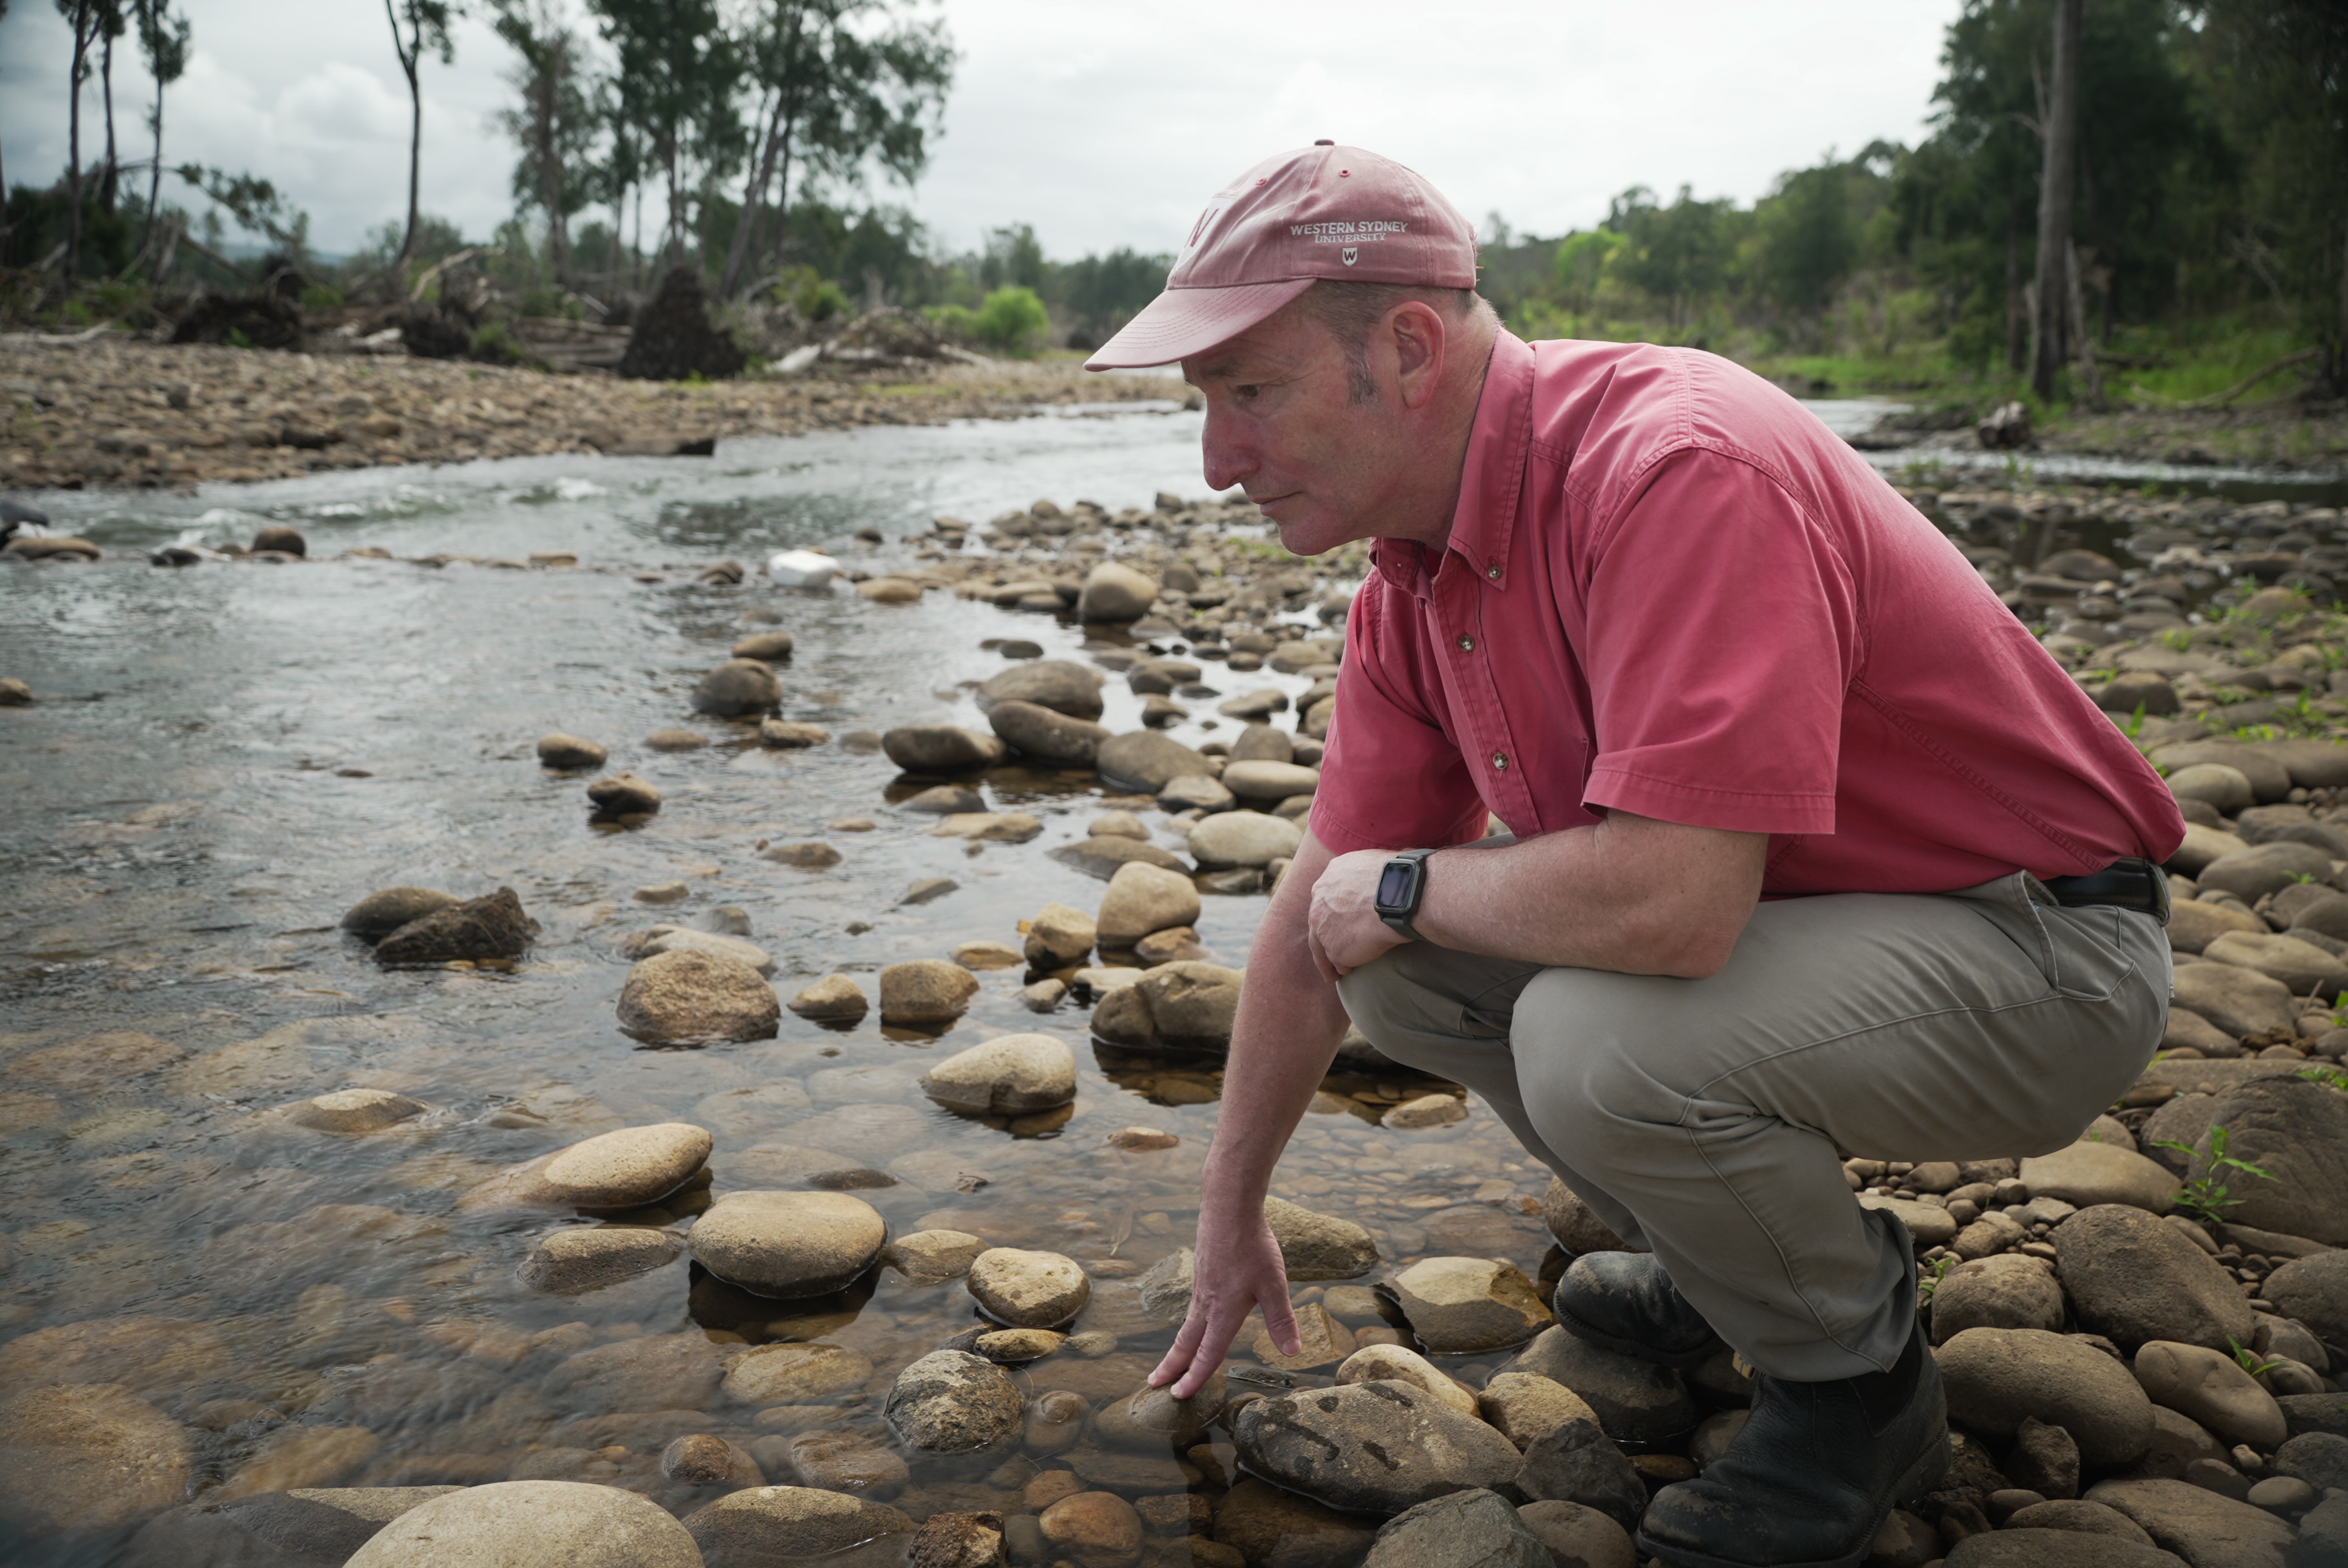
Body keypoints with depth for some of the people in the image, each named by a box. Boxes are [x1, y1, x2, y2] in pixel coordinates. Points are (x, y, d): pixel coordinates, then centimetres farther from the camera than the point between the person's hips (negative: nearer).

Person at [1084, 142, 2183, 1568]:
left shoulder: (1679, 473, -29)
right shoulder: (1416, 581, -1)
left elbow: (1671, 904, -40)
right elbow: (1318, 928, 6)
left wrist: (1406, 886, -20)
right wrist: (1232, 1218, 14)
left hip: (2041, 953, -8)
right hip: (1778, 912, 8)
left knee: (1599, 1040, -32)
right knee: (1398, 958, 0)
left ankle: (1856, 1378, -1)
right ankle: (1733, 1249, 16)